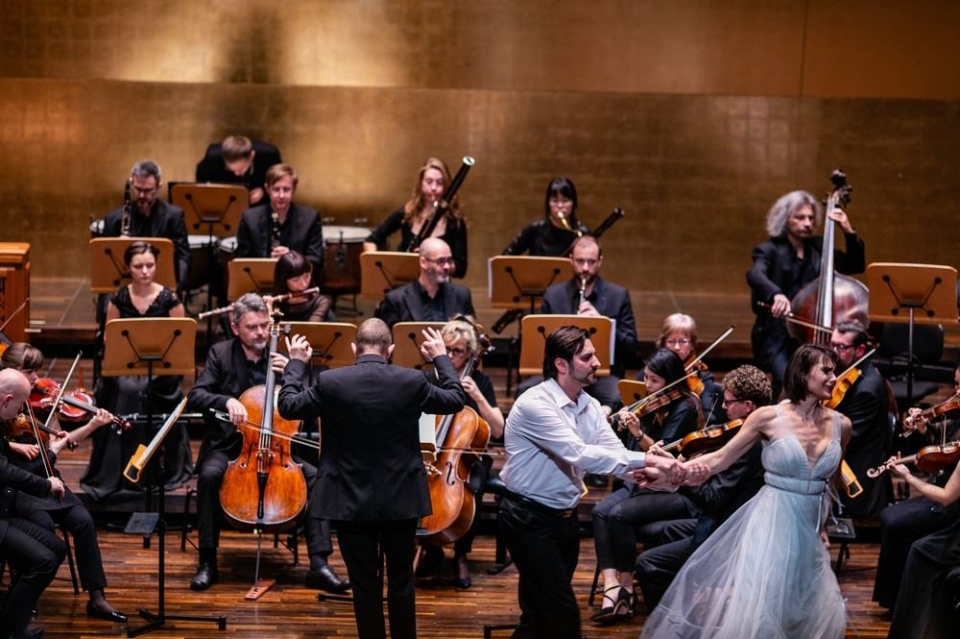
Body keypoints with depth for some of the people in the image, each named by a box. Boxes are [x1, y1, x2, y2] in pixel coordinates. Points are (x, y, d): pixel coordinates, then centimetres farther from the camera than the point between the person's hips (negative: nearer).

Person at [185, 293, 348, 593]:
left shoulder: (282, 358, 5)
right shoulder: (221, 354, 1)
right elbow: (195, 397, -10)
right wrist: (226, 401, -29)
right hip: (227, 447, -2)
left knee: (316, 476, -23)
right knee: (210, 475, -34)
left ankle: (319, 565, -23)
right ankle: (207, 563, -22)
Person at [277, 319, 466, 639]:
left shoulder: (330, 382, -13)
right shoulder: (412, 381, -10)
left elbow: (287, 406, 3)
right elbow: (455, 400, 7)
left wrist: (296, 363, 16)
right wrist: (441, 358, 20)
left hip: (351, 501, -1)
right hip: (401, 499, 1)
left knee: (364, 584, 7)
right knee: (402, 581, 14)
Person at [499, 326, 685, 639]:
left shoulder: (590, 407, 4)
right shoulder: (534, 404, -22)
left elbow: (615, 454, -6)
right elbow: (580, 454, -31)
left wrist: (651, 472, -28)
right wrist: (647, 459, -34)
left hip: (565, 516, 8)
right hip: (530, 519, -8)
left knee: (540, 611, 15)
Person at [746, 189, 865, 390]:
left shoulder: (818, 248, 14)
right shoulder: (769, 250, 0)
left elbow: (856, 266, 13)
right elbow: (755, 275, -22)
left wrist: (849, 232, 0)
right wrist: (776, 294, -43)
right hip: (777, 337, -4)